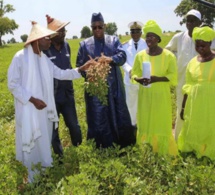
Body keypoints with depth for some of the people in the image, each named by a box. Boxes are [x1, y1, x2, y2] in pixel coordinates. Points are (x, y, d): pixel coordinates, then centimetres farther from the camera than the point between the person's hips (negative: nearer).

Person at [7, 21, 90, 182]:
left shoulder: (44, 58, 7)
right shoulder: (20, 57, -15)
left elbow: (60, 73, 10)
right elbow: (12, 84, -14)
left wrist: (80, 69, 0)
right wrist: (32, 99, -19)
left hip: (44, 108, 7)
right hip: (28, 110, -7)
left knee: (44, 142, 17)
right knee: (32, 144, 4)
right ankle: (33, 180, 21)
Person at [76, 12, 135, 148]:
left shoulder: (114, 40, 9)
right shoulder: (84, 44, 8)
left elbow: (122, 56, -6)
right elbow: (79, 65, 6)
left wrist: (112, 59, -28)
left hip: (114, 86, 1)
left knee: (120, 115, 8)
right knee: (99, 119, 5)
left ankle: (125, 147, 24)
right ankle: (104, 149, 20)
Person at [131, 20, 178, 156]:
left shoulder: (168, 55, -5)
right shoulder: (140, 55, 2)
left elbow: (173, 76, -5)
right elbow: (134, 74, 9)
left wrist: (157, 78, -21)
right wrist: (139, 79, -15)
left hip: (161, 96, -2)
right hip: (145, 96, 2)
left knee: (162, 125, 3)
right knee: (145, 125, 7)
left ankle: (164, 154, 20)